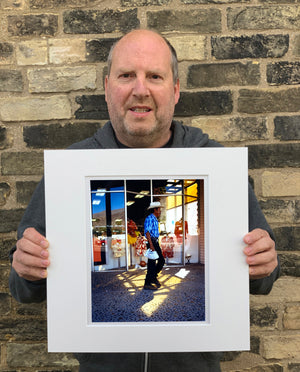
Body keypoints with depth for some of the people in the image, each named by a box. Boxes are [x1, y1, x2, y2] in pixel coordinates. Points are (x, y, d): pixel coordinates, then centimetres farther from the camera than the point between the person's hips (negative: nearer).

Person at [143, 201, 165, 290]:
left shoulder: (155, 219, 18)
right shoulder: (150, 218, -13)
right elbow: (147, 232, -22)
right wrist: (151, 245, -27)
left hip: (156, 242, 10)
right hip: (152, 242, -10)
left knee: (161, 260, 14)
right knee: (152, 262, -6)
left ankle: (153, 277, 28)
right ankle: (147, 283, 2)